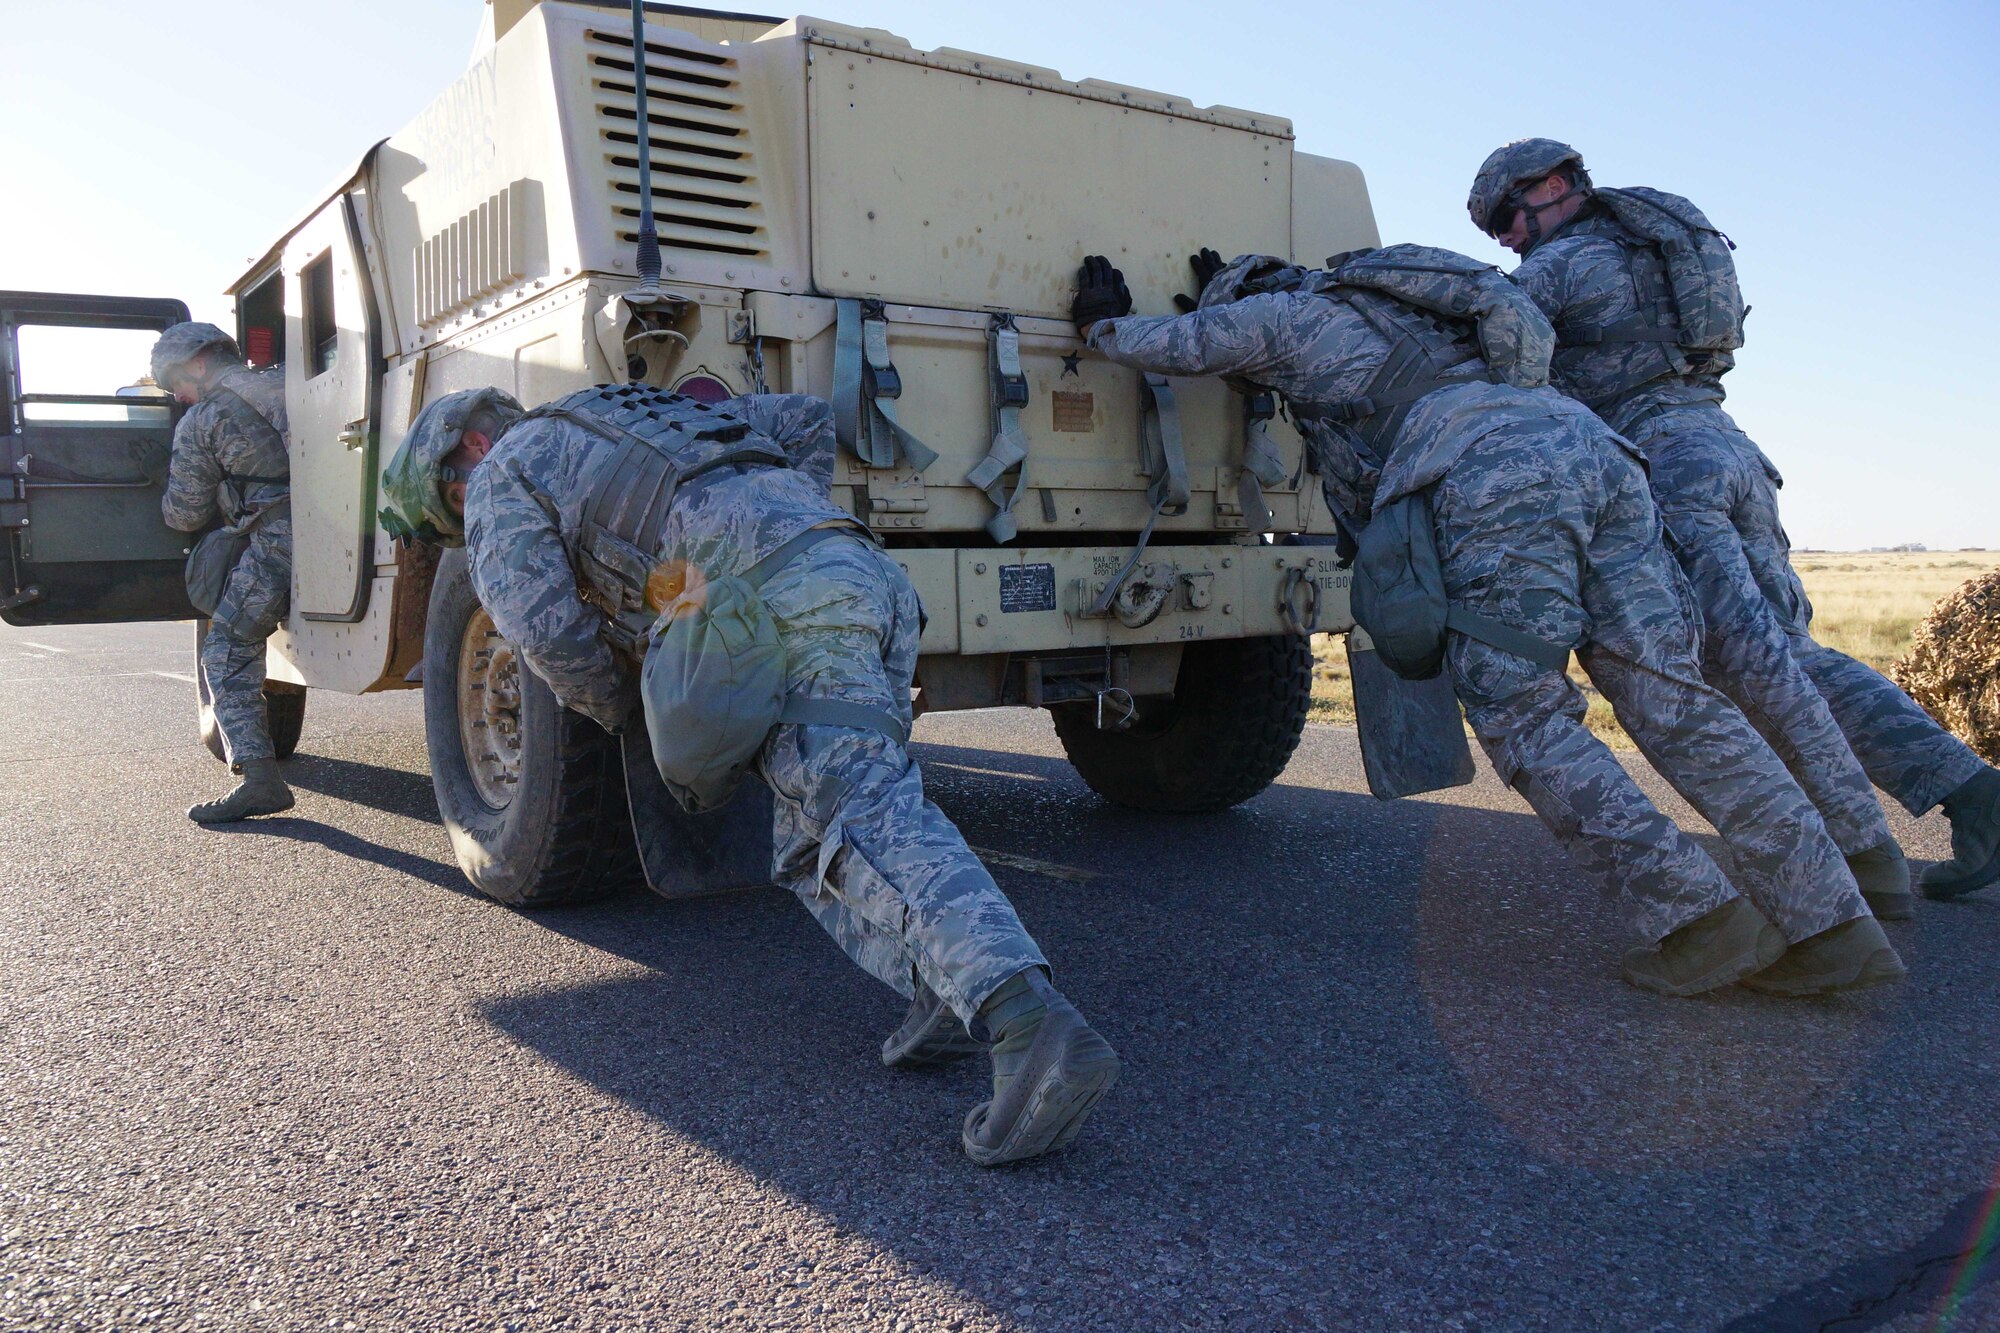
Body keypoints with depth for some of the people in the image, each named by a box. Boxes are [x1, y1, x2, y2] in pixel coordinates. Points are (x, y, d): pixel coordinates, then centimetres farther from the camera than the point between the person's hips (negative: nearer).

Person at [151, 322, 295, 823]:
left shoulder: (199, 424, 4)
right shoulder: (290, 379, 18)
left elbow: (186, 514, 11)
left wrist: (168, 503, 34)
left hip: (278, 544, -6)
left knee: (228, 651, 5)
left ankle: (259, 776, -5)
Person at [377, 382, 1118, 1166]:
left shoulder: (503, 473, 18)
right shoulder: (648, 416, 40)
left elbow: (545, 625, 5)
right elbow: (806, 419, 38)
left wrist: (616, 708, 24)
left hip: (784, 603, -8)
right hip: (873, 573, 8)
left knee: (871, 830, -20)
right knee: (815, 841, 13)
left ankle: (1032, 1026, -36)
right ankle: (954, 988, -7)